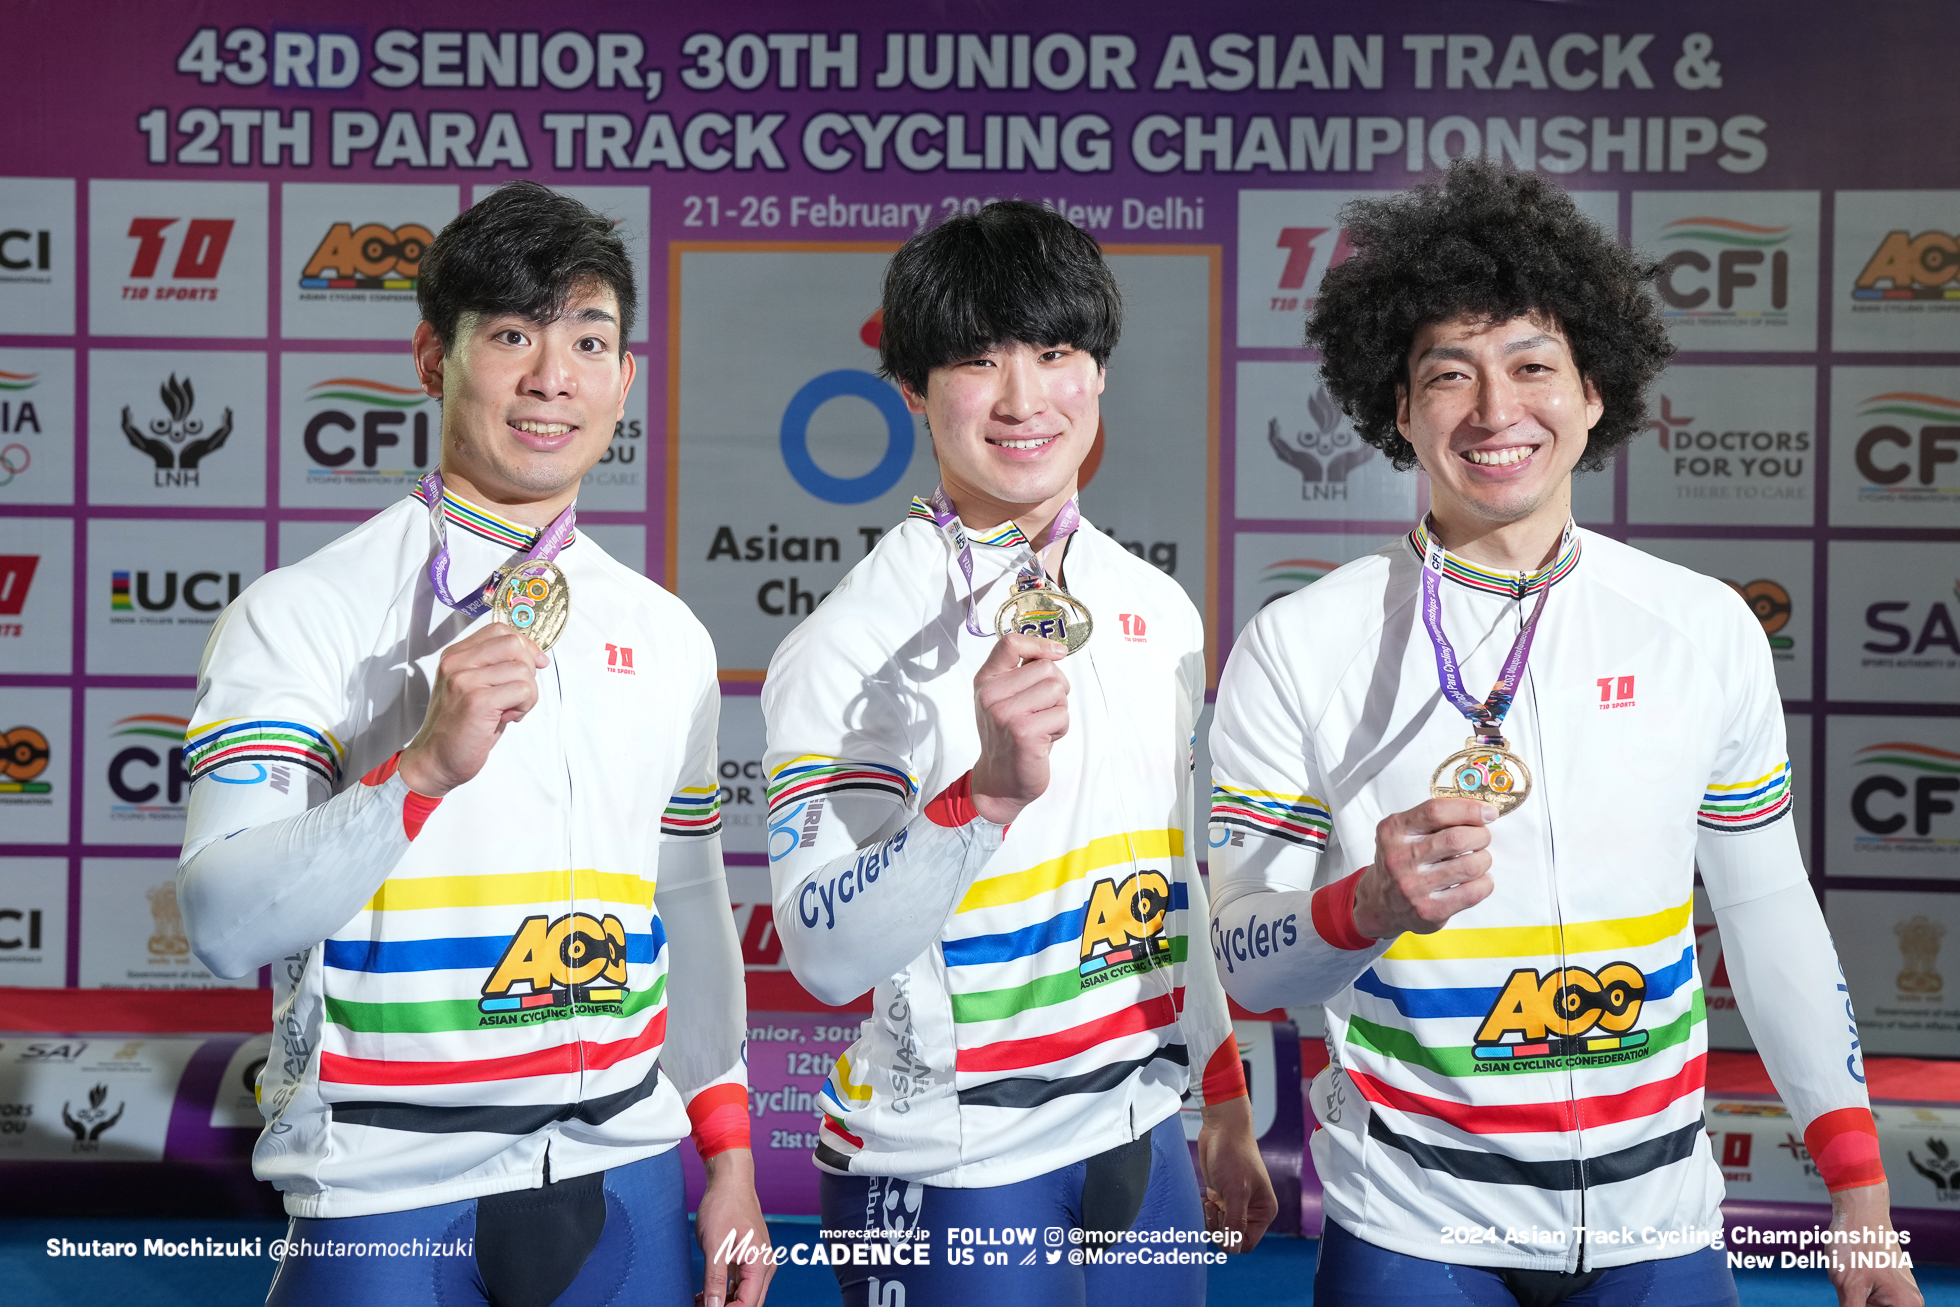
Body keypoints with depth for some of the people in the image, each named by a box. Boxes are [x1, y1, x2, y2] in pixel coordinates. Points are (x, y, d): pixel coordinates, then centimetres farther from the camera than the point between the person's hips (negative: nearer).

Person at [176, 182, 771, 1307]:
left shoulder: (668, 637, 8)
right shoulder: (299, 615, -8)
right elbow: (225, 923, -17)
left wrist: (729, 1149, 13)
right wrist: (424, 769, -27)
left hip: (623, 1183, 5)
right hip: (388, 1201, -4)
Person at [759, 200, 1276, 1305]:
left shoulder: (1161, 613, 6)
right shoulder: (855, 642, -14)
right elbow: (826, 955, -21)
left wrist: (1225, 1110, 18)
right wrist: (991, 790, -33)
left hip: (1143, 1142, 6)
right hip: (950, 1173, -5)